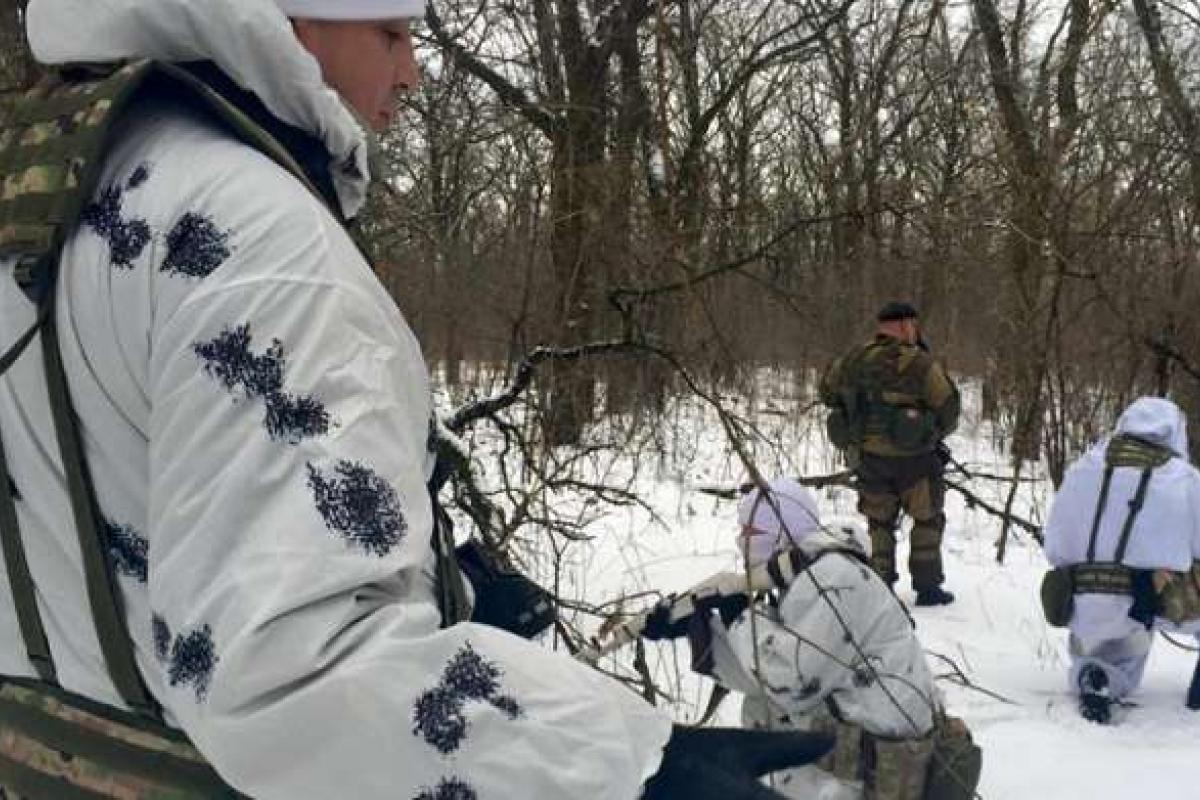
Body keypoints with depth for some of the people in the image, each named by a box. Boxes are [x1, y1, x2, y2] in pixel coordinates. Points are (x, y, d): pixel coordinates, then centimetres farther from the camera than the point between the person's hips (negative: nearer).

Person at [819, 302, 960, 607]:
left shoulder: (854, 359, 0)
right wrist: (934, 435, 11)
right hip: (912, 456, -4)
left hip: (867, 456, 4)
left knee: (880, 521, 18)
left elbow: (828, 391, 13)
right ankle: (927, 587, 13)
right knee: (927, 519, 13)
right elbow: (948, 408, -9)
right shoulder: (921, 364, -15)